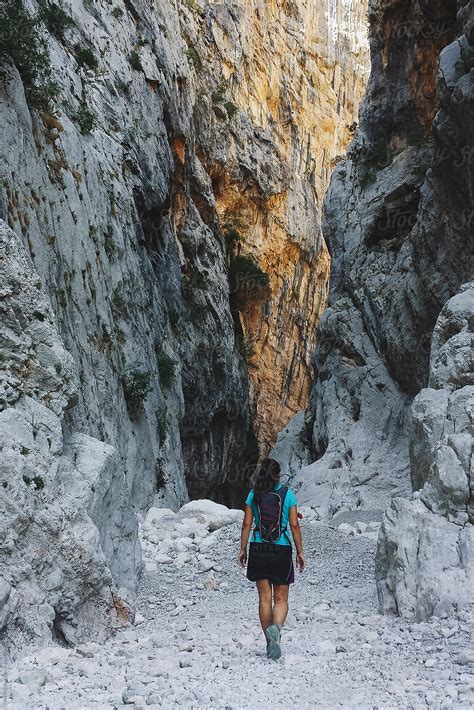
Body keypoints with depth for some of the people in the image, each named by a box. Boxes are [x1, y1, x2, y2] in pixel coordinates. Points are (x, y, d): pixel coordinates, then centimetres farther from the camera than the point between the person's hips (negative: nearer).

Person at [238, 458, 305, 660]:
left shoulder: (254, 494, 1)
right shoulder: (287, 494, -2)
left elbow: (246, 524, 0)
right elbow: (294, 525, -3)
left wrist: (242, 549, 8)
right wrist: (300, 552, 3)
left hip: (258, 550, 1)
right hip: (282, 550, -1)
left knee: (264, 598, 9)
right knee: (281, 599, 7)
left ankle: (270, 642, 12)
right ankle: (276, 627, -22)